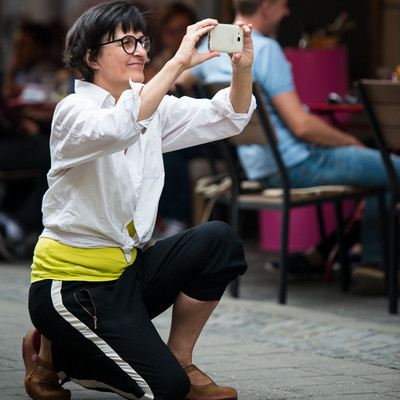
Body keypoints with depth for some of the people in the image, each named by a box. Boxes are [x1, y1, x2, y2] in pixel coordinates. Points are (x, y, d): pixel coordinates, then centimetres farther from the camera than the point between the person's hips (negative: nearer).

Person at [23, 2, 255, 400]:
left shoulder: (152, 106, 8)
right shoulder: (72, 112, -15)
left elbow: (227, 117, 0)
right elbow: (118, 128, -38)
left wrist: (242, 68, -20)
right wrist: (179, 62, -40)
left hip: (126, 270, 7)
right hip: (71, 283, -7)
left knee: (218, 240, -15)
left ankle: (181, 362, 1)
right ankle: (52, 352, 6)